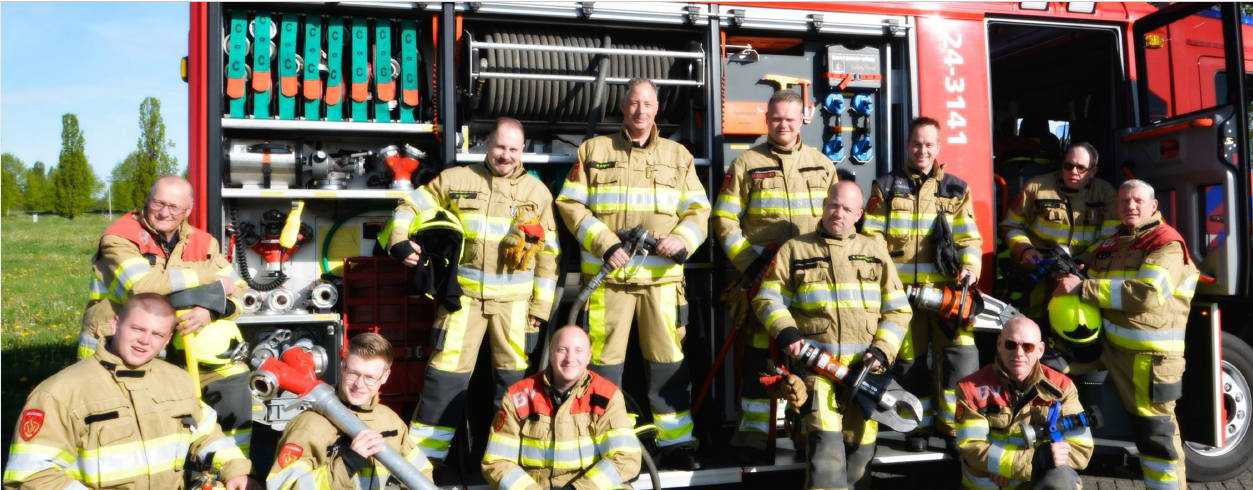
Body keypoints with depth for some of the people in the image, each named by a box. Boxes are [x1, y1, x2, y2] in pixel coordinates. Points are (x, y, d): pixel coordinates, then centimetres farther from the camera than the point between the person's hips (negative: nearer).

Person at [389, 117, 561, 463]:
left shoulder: (537, 192, 6)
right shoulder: (455, 180, 3)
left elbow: (548, 254, 6)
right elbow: (410, 208, 8)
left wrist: (540, 307, 2)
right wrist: (400, 242, -12)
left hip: (515, 301, 1)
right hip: (464, 295, -1)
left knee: (515, 379, 8)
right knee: (446, 374, 0)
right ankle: (421, 455, 10)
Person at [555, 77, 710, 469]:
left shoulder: (678, 156, 13)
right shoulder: (593, 151, 8)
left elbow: (698, 210, 10)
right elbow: (570, 205, 2)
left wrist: (681, 239, -11)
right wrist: (605, 244, -11)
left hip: (661, 275, 1)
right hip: (606, 275, -1)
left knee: (669, 361, 2)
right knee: (603, 361, 4)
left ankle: (676, 442, 12)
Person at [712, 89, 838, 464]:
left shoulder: (822, 164, 13)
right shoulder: (746, 164, 5)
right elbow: (725, 219, 2)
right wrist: (748, 262, -8)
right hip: (763, 275, -2)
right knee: (759, 353, -1)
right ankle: (753, 435, 7)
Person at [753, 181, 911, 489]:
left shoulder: (876, 252, 14)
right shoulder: (795, 250, 10)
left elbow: (897, 310, 12)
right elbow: (768, 298, 8)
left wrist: (881, 351, -3)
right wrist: (785, 332, -10)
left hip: (864, 367, 3)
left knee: (861, 448, 6)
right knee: (827, 445, -17)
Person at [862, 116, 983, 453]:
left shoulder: (955, 190, 13)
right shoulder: (886, 187, 9)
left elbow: (968, 238, 8)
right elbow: (872, 236, 4)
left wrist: (969, 268, -10)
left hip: (946, 287, 0)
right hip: (902, 289, 0)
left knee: (961, 353, -10)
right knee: (908, 360, 6)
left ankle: (954, 426, 5)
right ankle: (921, 424, 22)